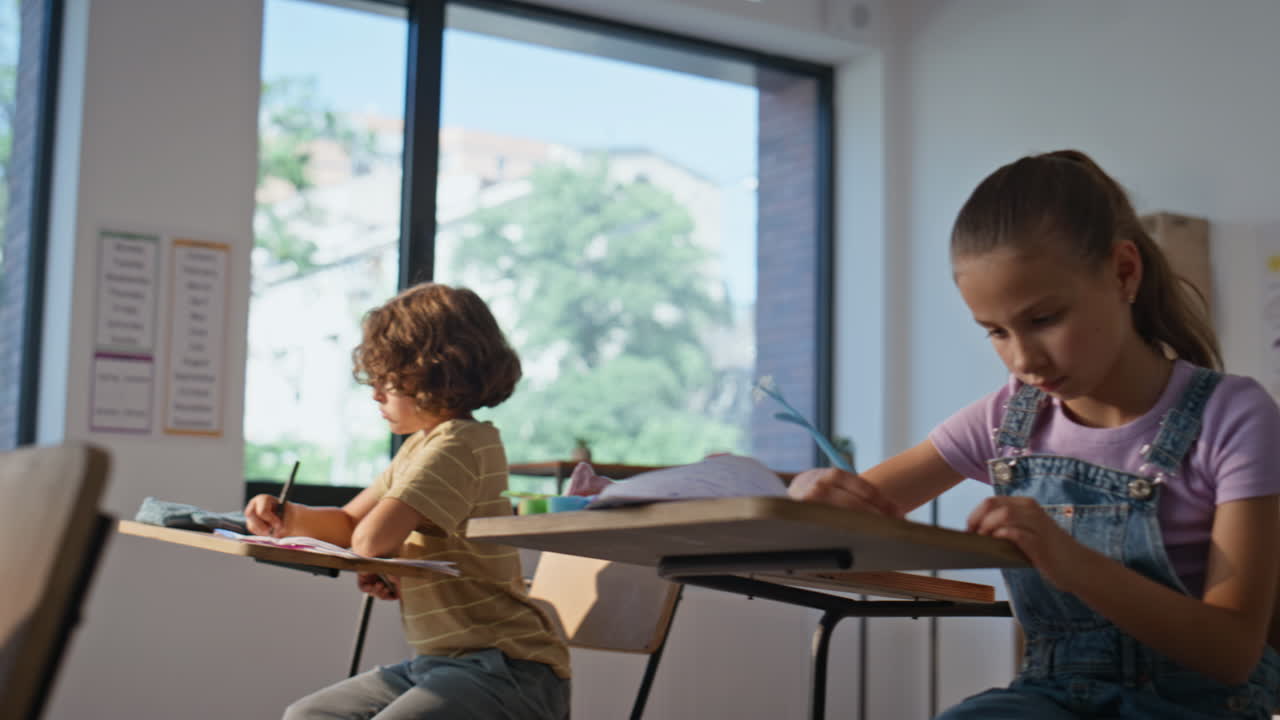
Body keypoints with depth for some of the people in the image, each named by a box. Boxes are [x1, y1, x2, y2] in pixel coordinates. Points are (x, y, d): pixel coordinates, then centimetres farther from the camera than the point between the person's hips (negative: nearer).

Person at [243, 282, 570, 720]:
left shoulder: (459, 444, -16)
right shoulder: (418, 446, 16)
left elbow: (372, 537, -24)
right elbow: (349, 525, 21)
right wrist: (289, 518, 1)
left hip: (506, 671, -10)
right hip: (436, 662, 10)